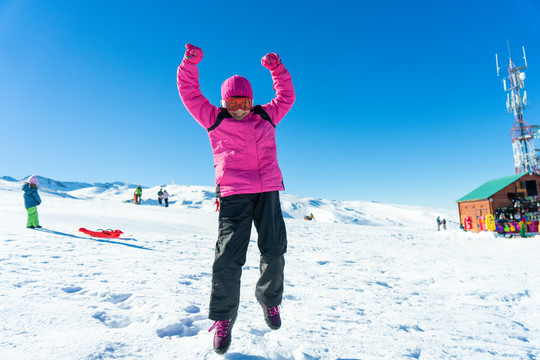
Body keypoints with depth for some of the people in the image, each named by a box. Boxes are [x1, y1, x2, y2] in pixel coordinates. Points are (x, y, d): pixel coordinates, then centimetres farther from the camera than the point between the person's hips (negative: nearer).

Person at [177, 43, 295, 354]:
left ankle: (270, 300, 31)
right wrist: (190, 64, 3)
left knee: (274, 252, 5)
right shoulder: (214, 120, 12)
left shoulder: (266, 117, 19)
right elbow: (189, 94, 14)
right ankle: (223, 319, 11)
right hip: (233, 195, -3)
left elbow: (287, 97, 29)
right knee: (229, 257, -7)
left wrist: (277, 69, 19)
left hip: (268, 192, 3)